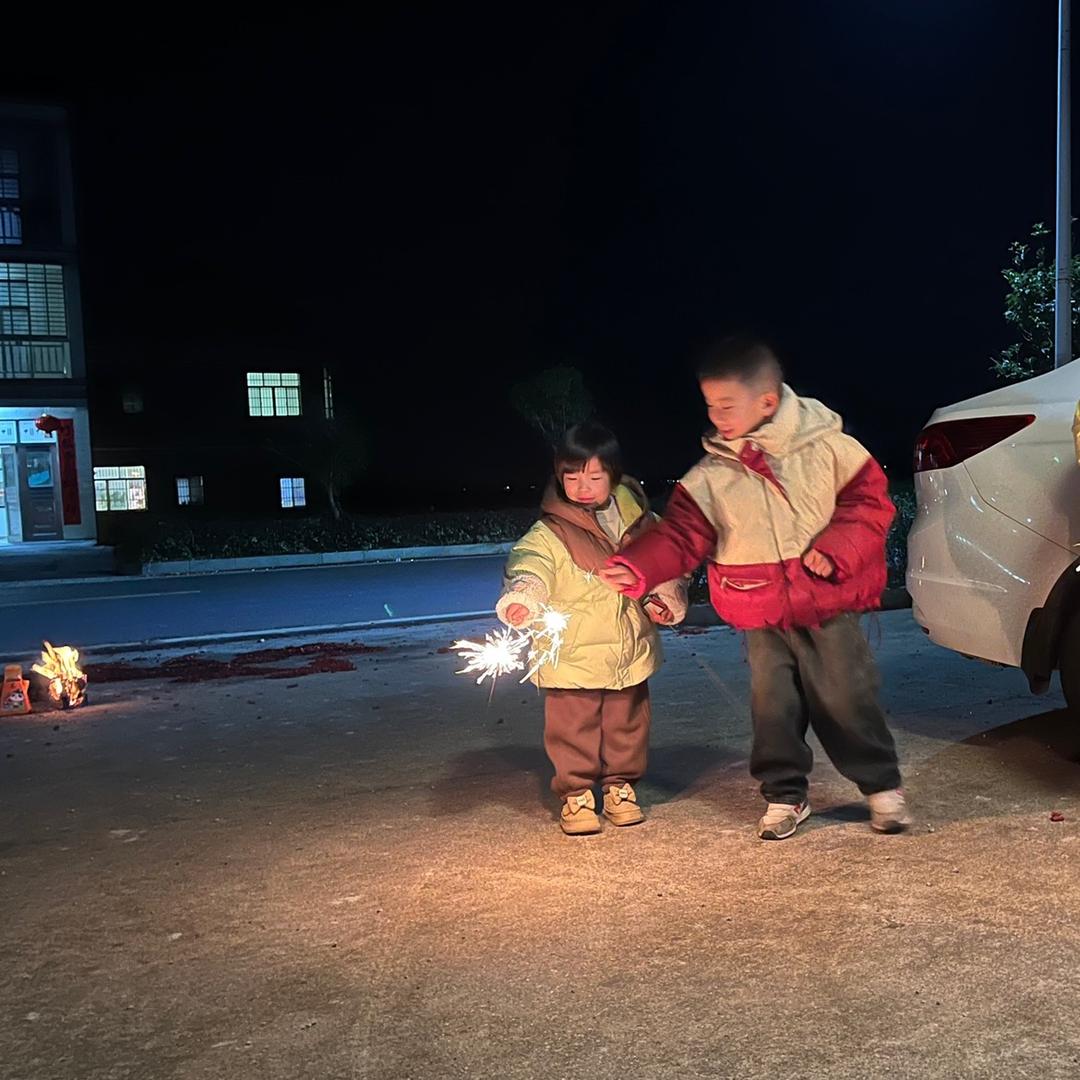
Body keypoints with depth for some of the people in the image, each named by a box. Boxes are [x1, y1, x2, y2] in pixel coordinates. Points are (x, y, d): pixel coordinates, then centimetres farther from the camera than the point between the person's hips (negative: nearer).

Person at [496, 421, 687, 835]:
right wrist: (520, 600, -48)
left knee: (628, 726, 16)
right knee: (574, 730, 2)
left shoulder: (639, 521, 2)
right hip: (573, 657, -4)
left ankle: (620, 787, 35)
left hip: (631, 651, 4)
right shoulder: (550, 534, -11)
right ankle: (576, 795, 21)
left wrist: (665, 597, -4)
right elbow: (529, 567, -27)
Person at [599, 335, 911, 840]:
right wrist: (636, 568, -23)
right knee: (773, 707, 9)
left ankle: (883, 787, 26)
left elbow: (870, 500, -3)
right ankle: (785, 795, 27)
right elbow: (680, 535, -7)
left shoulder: (827, 448, -8)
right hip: (761, 617, 2)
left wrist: (834, 550, -17)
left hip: (828, 608, -2)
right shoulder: (710, 476, -4)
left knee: (847, 700, 6)